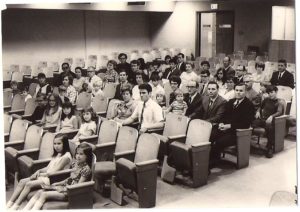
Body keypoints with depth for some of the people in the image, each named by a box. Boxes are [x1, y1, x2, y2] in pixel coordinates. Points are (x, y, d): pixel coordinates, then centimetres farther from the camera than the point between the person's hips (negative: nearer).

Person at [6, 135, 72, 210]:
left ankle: (15, 207, -20)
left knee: (29, 184, -23)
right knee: (22, 181, -6)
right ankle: (9, 204, -9)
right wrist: (39, 171, 0)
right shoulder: (56, 155, 18)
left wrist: (40, 174, -10)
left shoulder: (66, 156, -12)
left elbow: (54, 172, -15)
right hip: (45, 175, 9)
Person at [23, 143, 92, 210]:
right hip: (66, 186, 8)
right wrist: (57, 184, 7)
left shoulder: (86, 169, -15)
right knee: (39, 192, -11)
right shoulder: (75, 163, 9)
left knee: (44, 194, -21)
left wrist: (62, 189, -16)